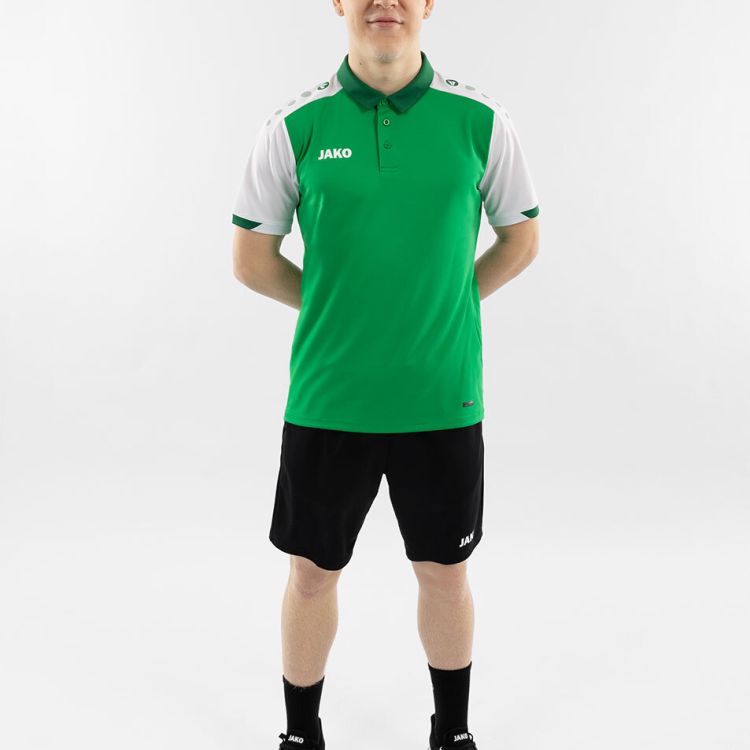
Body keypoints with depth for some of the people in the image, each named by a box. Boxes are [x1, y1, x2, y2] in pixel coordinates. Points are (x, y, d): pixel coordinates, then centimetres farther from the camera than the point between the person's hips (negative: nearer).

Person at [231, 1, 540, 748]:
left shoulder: (480, 121, -2)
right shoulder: (295, 126, -4)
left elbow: (520, 240, 10)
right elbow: (253, 260, 3)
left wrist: (445, 303, 4)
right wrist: (337, 307, 5)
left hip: (442, 399, 1)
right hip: (325, 399, 0)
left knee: (444, 574, 14)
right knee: (312, 574, 12)